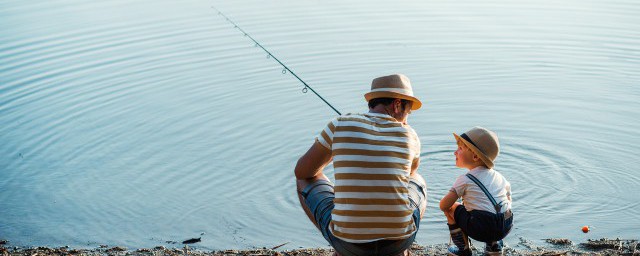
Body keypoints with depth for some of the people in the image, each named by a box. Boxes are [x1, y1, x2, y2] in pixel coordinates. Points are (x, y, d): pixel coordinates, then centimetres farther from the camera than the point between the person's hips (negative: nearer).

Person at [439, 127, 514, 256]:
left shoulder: (465, 180, -2)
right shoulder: (499, 176, 15)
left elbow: (443, 205, -2)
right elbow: (508, 200, 24)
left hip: (481, 229, -6)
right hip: (506, 227, 6)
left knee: (452, 208, 12)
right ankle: (494, 245, 25)